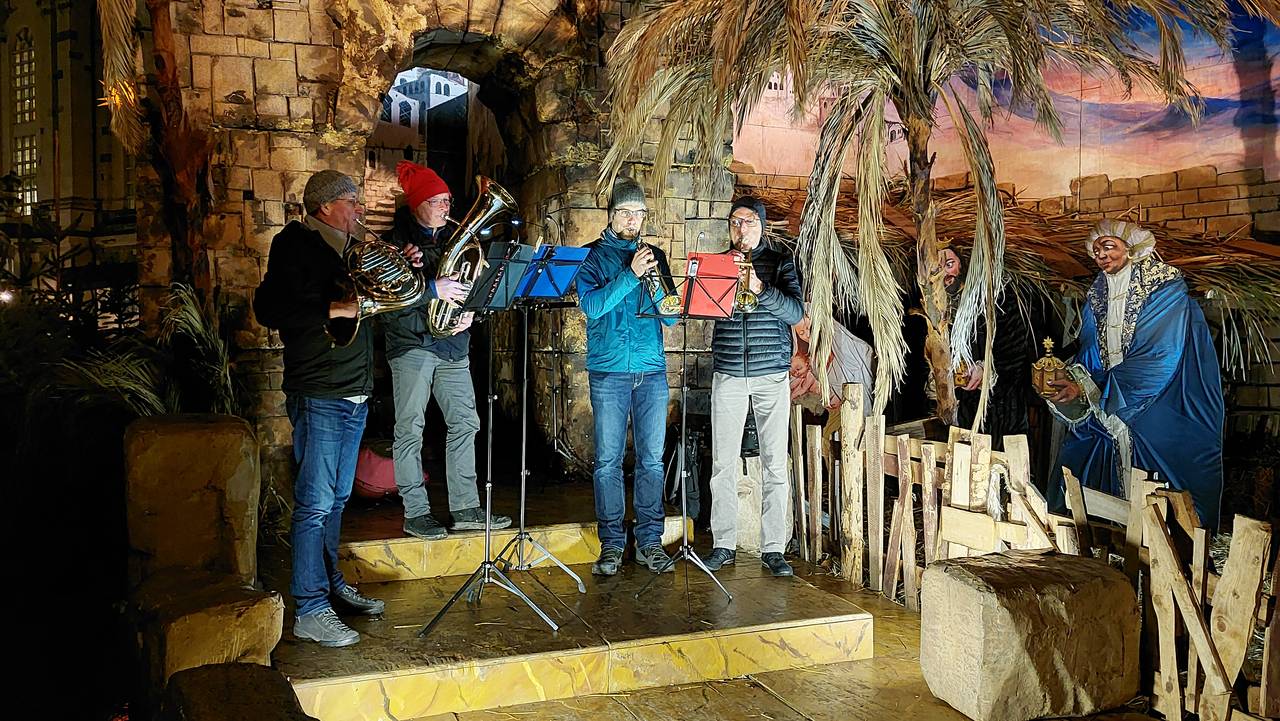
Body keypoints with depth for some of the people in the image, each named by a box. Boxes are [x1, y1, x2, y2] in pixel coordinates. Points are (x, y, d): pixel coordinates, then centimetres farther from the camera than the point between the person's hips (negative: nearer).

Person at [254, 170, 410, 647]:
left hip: (353, 394, 9)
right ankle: (310, 612, -2)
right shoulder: (296, 246, -7)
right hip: (318, 394, -9)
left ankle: (331, 585, 28)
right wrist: (334, 309, -22)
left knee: (336, 499, 16)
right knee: (315, 503, -7)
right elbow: (269, 310, -17)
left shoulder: (344, 250, 18)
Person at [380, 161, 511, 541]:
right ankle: (415, 512, 7)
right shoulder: (394, 241, -5)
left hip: (452, 344, 6)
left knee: (464, 424, 5)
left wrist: (468, 311, 0)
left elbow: (469, 285, 20)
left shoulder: (452, 239, 14)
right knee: (410, 430, -1)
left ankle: (465, 508, 13)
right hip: (411, 343, -6)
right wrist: (432, 290, -24)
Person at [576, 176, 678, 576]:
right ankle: (611, 543, 8)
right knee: (608, 460, -1)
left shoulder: (654, 255, 14)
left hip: (651, 370, 3)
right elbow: (591, 305, -10)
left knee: (651, 459, 3)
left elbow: (672, 316, 8)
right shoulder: (592, 255, 6)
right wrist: (630, 274, -17)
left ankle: (649, 541, 12)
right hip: (609, 370, -2)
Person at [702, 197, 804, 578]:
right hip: (728, 375, 2)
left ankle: (773, 547, 8)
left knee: (775, 463, 0)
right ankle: (723, 543, 13)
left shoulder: (780, 261, 4)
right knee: (723, 462, 3)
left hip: (772, 374, -1)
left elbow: (796, 311, -8)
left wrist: (761, 289, -23)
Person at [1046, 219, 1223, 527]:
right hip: (1105, 417, 6)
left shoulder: (1165, 291, -8)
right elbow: (1088, 358, 7)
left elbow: (1158, 361, -19)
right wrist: (1068, 380, -16)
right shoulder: (1097, 297, 11)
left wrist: (1087, 389, -24)